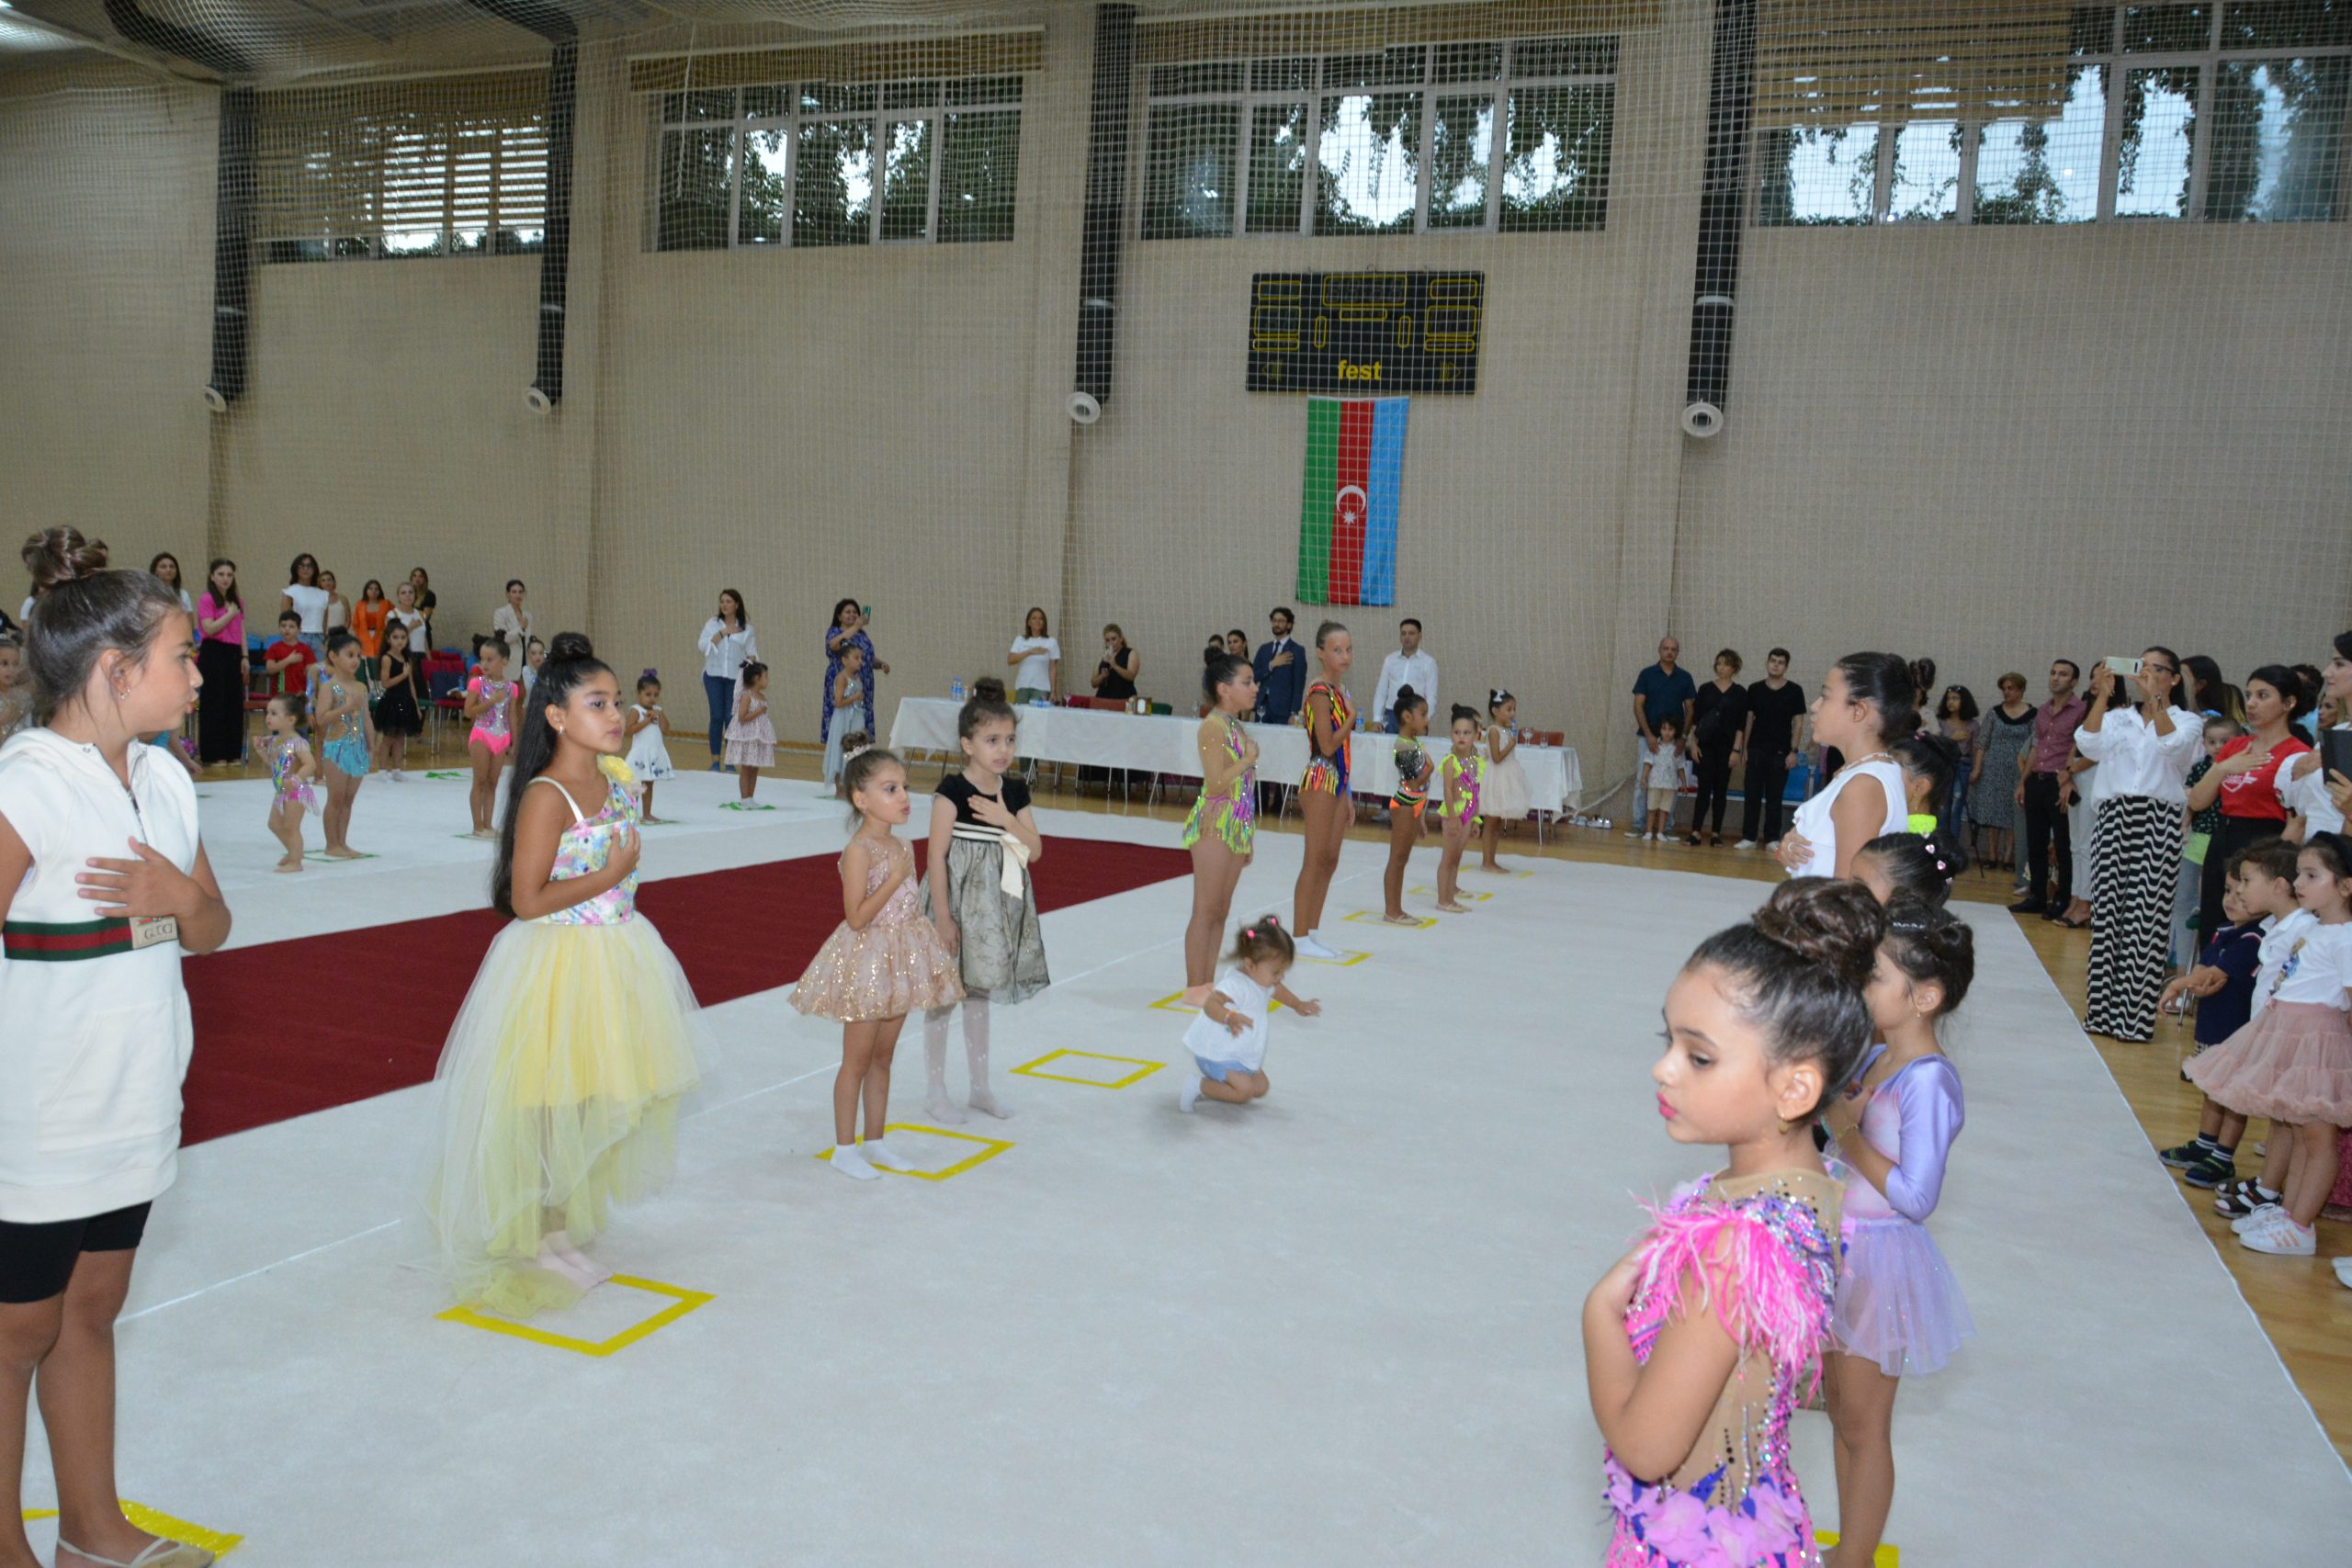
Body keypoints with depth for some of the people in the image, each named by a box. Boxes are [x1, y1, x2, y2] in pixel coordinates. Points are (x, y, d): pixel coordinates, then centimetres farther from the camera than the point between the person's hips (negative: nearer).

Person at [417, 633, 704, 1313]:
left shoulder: (616, 774, 4)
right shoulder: (546, 796, -20)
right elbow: (526, 900, -22)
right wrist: (609, 876, -20)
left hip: (615, 957, 8)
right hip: (558, 964, -8)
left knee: (594, 1100, 18)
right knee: (550, 1109, 6)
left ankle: (564, 1231, 34)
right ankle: (533, 1243, 24)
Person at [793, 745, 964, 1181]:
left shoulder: (899, 846, 6)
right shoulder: (859, 850, -18)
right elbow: (857, 917, -23)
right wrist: (896, 877, -24)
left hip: (899, 961, 7)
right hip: (867, 961, -7)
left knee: (882, 1057, 16)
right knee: (857, 1059, 3)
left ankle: (874, 1140, 27)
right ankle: (844, 1148, 15)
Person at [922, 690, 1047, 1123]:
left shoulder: (1015, 792, 3)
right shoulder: (952, 791, -15)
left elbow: (1035, 851, 0)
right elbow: (937, 855, -16)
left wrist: (1007, 820, -17)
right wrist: (943, 917, -18)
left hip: (996, 905, 6)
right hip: (958, 900, -6)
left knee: (979, 991, 17)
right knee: (943, 993, 5)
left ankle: (979, 1086, 29)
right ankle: (935, 1091, 18)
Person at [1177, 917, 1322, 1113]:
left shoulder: (1262, 978, 0)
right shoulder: (1236, 983, -31)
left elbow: (1276, 989, 26)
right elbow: (1210, 1003, -47)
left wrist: (1298, 1004, 33)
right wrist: (1230, 1018, -64)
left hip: (1241, 1053, 10)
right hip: (1217, 1052, -10)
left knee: (1261, 1088, 10)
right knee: (1244, 1091, -19)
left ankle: (1213, 1077, 22)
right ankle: (1194, 1085, -5)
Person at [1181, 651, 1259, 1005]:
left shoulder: (1236, 727, 12)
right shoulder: (1213, 727, -14)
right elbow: (1216, 784, -22)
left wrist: (1248, 836, 16)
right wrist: (1249, 759, -14)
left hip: (1237, 827, 9)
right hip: (1215, 826, -9)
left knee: (1221, 911, 12)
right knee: (1206, 911, -2)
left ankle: (1207, 983, 19)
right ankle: (1195, 987, 6)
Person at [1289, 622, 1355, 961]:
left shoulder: (1340, 691, 13)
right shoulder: (1320, 693, -15)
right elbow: (1327, 745, -21)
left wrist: (1347, 796, 17)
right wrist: (1352, 717, -10)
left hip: (1337, 781, 9)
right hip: (1320, 781, -9)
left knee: (1330, 861, 12)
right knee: (1315, 861, -4)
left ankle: (1311, 932, 20)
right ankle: (1300, 937, 4)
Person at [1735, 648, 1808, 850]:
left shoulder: (1794, 691, 0)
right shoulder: (1755, 689, 5)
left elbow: (1798, 722, 0)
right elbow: (1748, 720, 9)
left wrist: (1794, 751, -6)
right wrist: (1743, 748, 4)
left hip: (1780, 752, -2)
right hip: (1756, 750, 2)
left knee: (1774, 797, 4)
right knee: (1751, 794, 1)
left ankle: (1772, 838, 10)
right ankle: (1749, 837, 7)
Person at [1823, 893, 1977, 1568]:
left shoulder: (1928, 1083, -24)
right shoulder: (1874, 1057, 1)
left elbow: (1915, 1196, -25)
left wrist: (1846, 1133, -21)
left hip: (1881, 1260, -8)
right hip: (1844, 1252, 8)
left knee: (1863, 1428, 8)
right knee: (1841, 1413, 21)